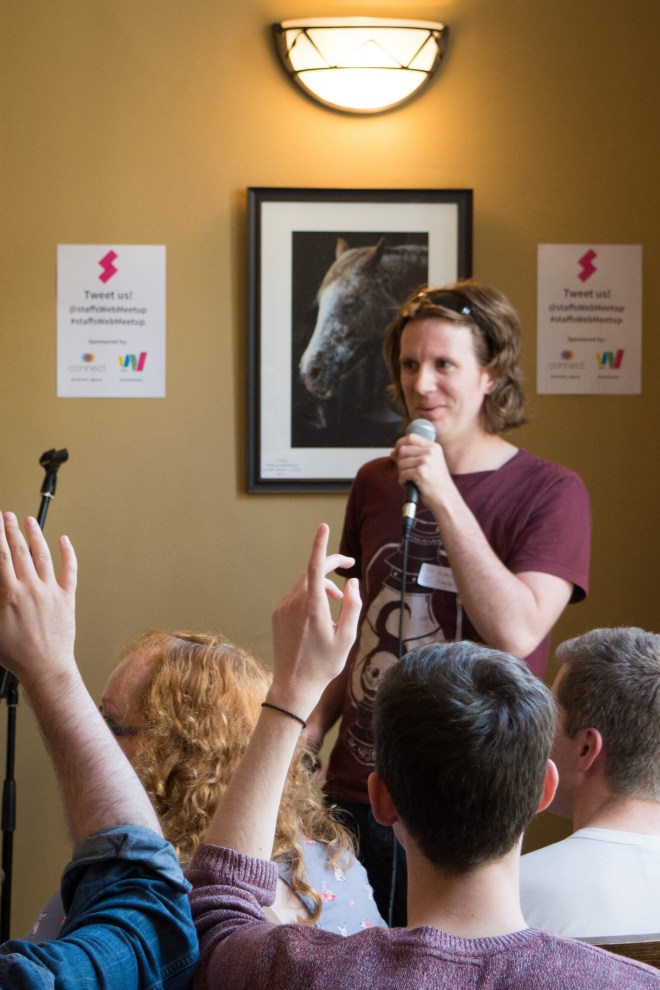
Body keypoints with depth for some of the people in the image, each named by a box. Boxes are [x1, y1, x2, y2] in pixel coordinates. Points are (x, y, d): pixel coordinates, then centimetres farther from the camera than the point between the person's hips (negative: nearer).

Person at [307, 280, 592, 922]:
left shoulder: (550, 494, -7)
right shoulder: (375, 483, 9)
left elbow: (515, 634, -20)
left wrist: (443, 496, -21)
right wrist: (312, 725, 4)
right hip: (356, 793, 4)